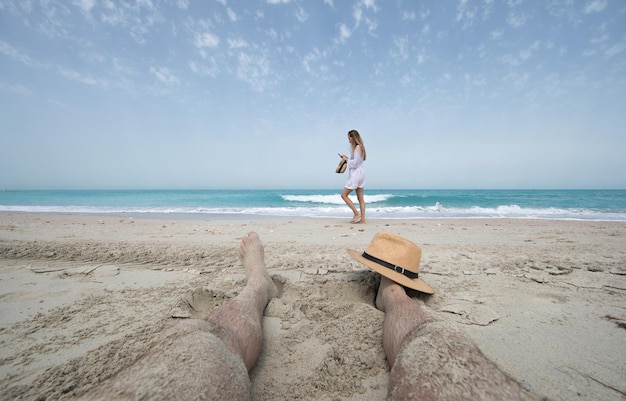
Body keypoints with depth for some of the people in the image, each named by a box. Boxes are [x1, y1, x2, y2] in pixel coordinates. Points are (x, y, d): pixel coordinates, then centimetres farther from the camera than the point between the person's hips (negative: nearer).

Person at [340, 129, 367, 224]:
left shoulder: (357, 148, -13)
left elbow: (355, 163, -18)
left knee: (344, 195, -5)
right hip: (359, 173, 10)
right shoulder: (356, 147, 17)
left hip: (357, 174, -10)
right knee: (360, 198, 8)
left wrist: (347, 159, -5)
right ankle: (362, 218, 10)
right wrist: (347, 158, 10)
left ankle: (357, 213, -3)